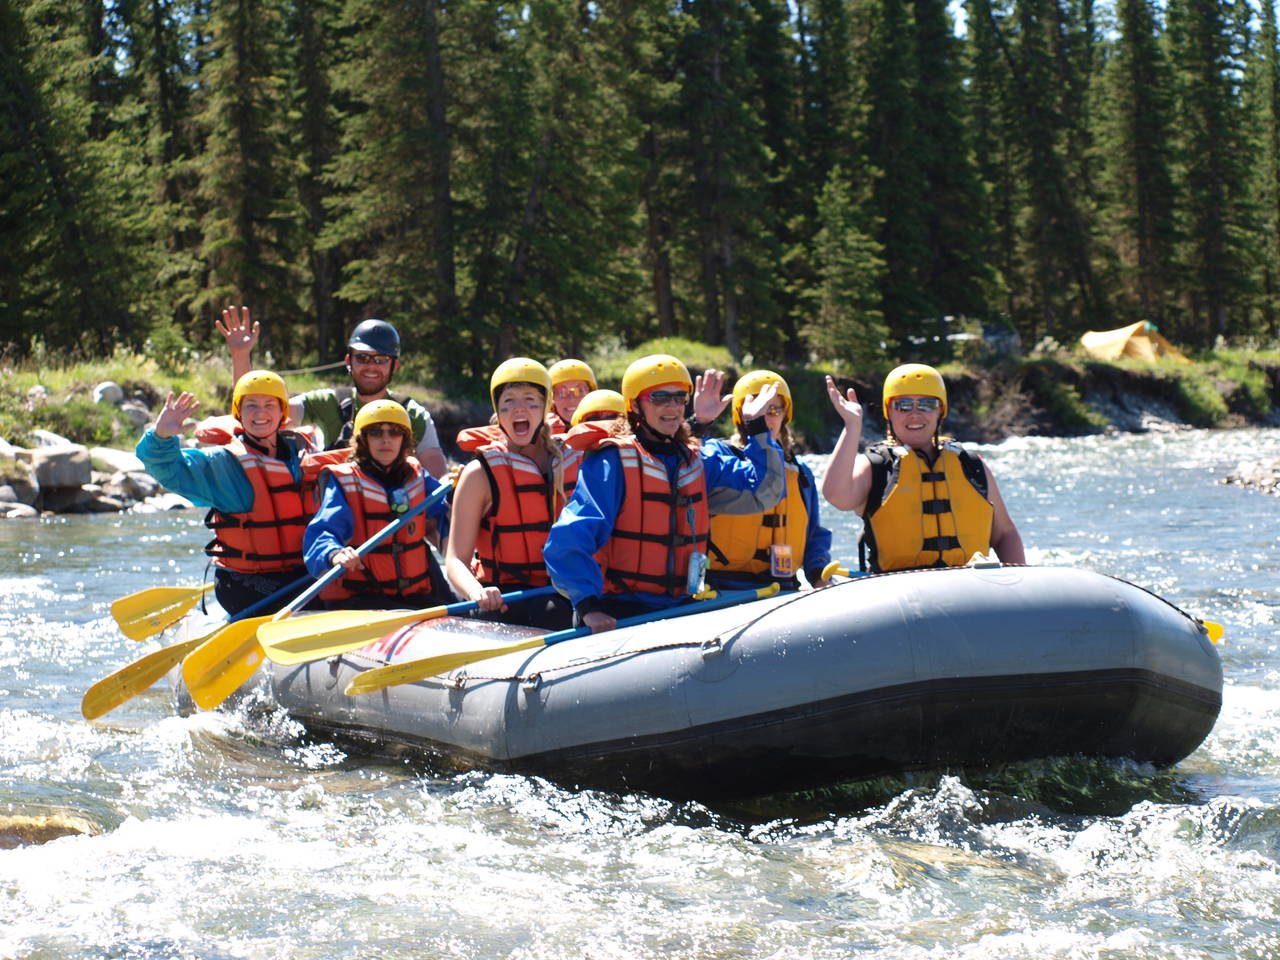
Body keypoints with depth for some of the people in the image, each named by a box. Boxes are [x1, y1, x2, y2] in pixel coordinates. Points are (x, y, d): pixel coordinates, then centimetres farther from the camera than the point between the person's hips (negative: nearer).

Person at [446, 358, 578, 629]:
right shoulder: (481, 474, 0)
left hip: (565, 594, 4)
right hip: (502, 603, -4)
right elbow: (455, 560, -5)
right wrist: (477, 593, -26)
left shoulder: (573, 462, 12)